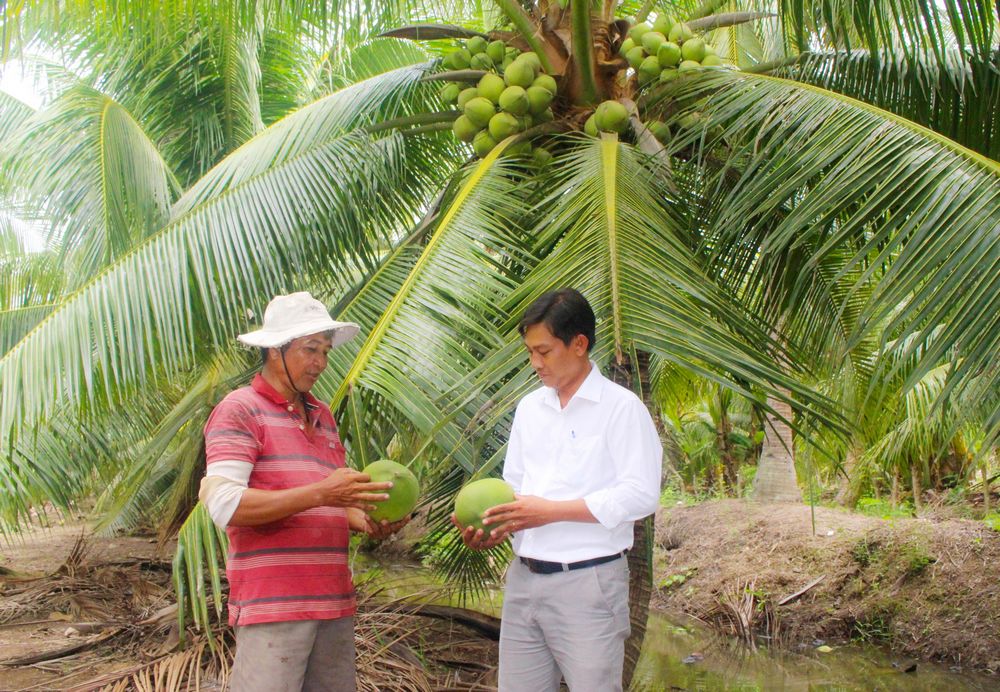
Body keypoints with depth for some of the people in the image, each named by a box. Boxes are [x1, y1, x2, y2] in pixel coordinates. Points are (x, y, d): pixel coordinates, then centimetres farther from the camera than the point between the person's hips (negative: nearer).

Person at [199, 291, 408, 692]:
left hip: (334, 602, 7)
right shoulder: (239, 410, -3)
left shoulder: (322, 416, 19)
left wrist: (367, 521, -1)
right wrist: (319, 494, -22)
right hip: (273, 606, -7)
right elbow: (224, 505, -15)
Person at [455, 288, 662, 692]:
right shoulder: (529, 408, 13)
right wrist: (496, 525, -3)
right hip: (523, 578, 6)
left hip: (587, 582, -6)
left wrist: (552, 511, -16)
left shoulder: (621, 407, -7)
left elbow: (641, 495, -14)